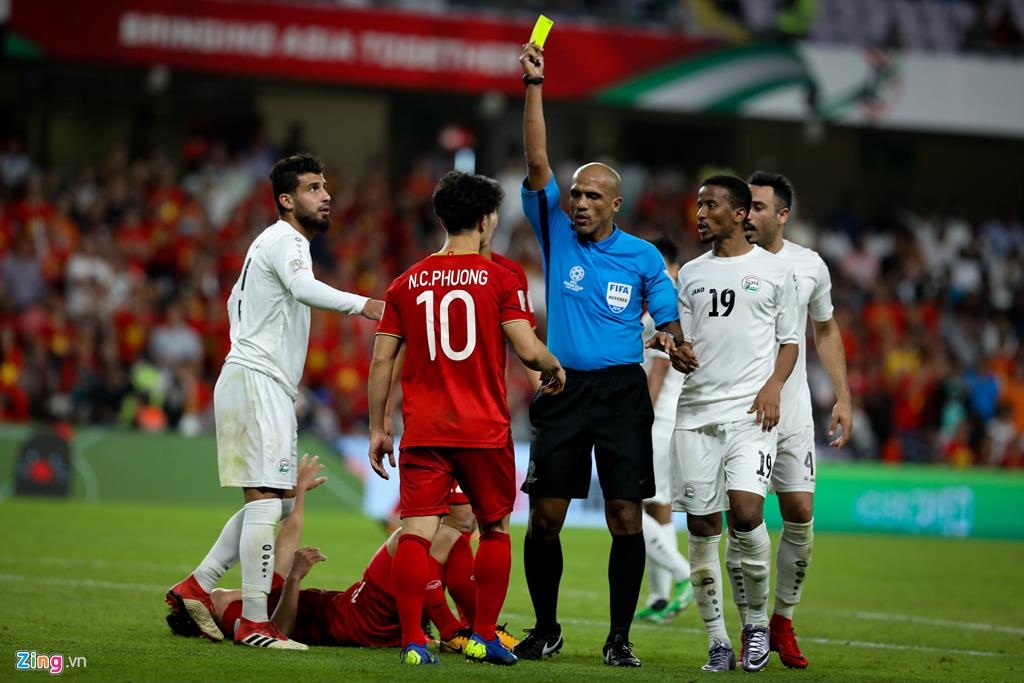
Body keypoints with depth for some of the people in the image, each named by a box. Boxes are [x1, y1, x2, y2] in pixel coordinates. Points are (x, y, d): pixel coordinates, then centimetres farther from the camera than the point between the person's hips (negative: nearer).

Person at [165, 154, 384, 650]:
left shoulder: (272, 243, 22)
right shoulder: (286, 241, -10)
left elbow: (236, 299, 33)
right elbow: (303, 288, -32)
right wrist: (362, 304, -46)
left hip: (269, 388, 10)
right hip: (258, 383, -10)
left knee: (277, 500, 14)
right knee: (266, 498, -13)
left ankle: (197, 586, 17)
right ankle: (254, 623, -14)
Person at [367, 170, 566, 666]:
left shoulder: (407, 283, 7)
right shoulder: (499, 278, -3)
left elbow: (382, 360, 6)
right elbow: (529, 350, -9)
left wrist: (377, 430, 12)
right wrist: (556, 369, 13)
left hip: (422, 431, 2)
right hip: (484, 430, -2)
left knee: (415, 532, -3)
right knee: (496, 529, 14)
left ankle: (412, 641, -10)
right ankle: (484, 637, 15)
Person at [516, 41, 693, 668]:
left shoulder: (643, 257, 5)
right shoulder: (557, 235, 5)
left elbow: (669, 325, 11)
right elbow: (537, 162, -3)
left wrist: (674, 342, -14)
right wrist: (533, 86, -10)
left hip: (622, 392, -1)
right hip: (562, 389, 1)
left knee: (626, 518, -5)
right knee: (544, 517, 0)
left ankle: (620, 637, 4)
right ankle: (546, 628, 15)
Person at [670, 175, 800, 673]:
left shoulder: (774, 271, 6)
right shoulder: (691, 275, 15)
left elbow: (789, 339, 10)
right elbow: (685, 344, 16)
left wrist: (773, 384, -7)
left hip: (750, 409, -4)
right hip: (696, 409, 4)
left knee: (745, 511, -19)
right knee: (701, 525, 0)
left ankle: (757, 621, 1)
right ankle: (717, 641, 7)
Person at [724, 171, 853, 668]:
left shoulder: (809, 266, 4)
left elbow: (825, 330, 17)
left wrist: (843, 398, 12)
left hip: (792, 409, 2)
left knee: (800, 515, -2)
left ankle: (783, 621, 15)